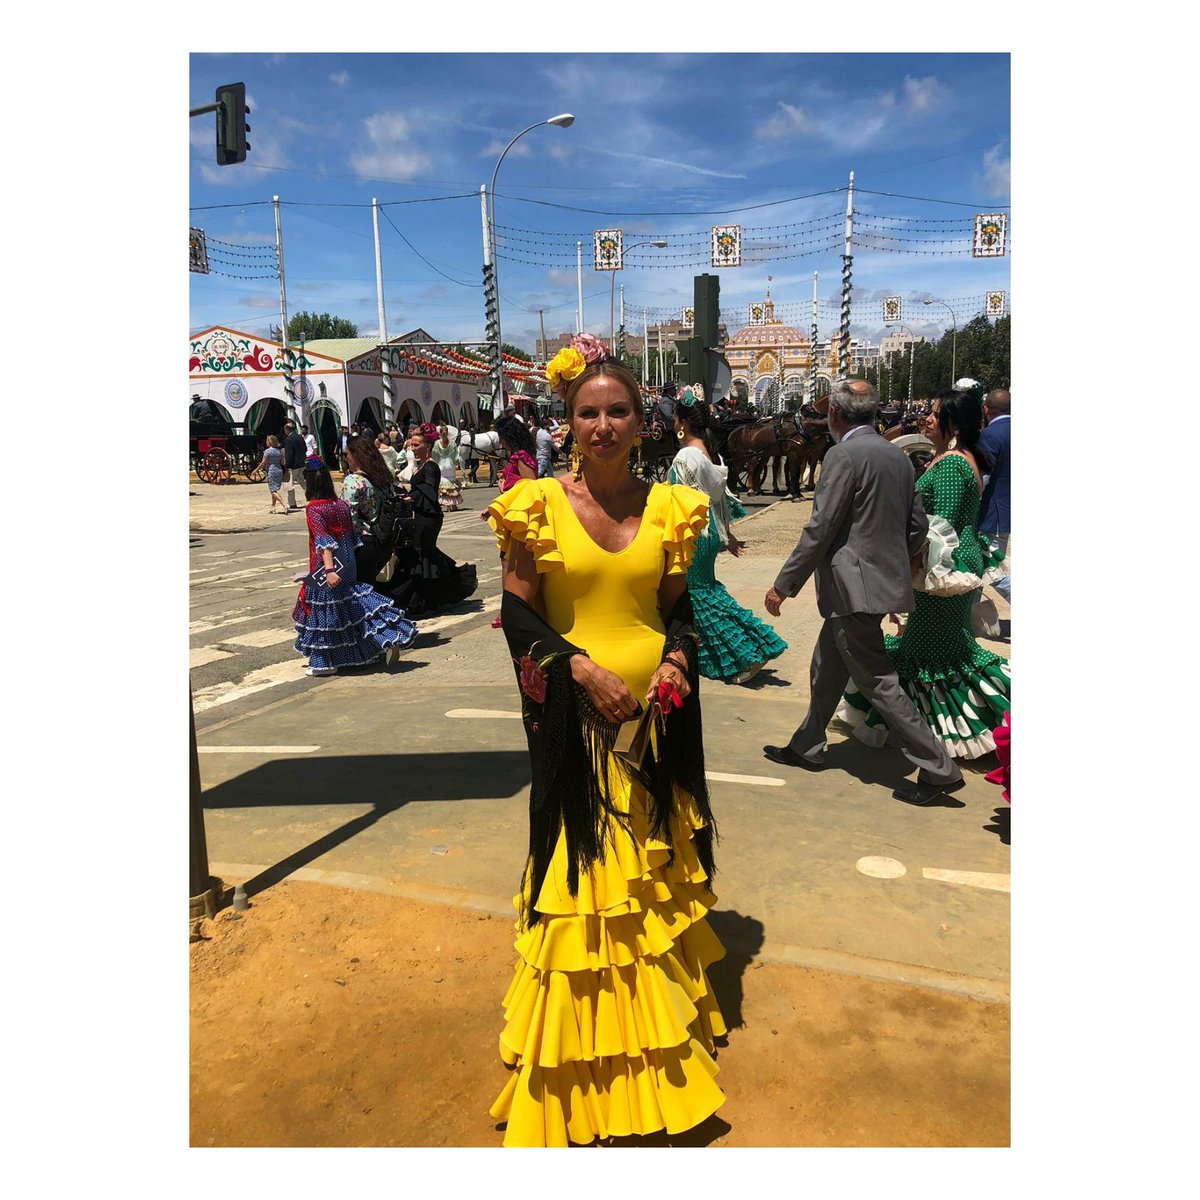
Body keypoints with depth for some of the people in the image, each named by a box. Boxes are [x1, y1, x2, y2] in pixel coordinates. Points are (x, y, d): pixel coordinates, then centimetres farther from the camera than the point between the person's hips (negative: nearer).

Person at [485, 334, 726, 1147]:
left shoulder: (669, 507, 3)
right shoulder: (539, 505, -5)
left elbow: (680, 606, 9)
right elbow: (518, 613, -4)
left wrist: (677, 660, -10)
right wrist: (583, 667, -15)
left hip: (658, 715, 3)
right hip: (576, 720, -3)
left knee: (659, 875, 16)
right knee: (582, 871, 6)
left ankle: (663, 1033, 38)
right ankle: (590, 1055, 24)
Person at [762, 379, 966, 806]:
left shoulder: (844, 455, -15)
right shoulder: (897, 455, 10)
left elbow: (819, 530, -18)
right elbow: (918, 526, 14)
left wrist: (783, 585, -12)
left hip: (854, 588, -9)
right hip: (883, 579, 9)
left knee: (878, 682, -2)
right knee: (826, 669, 20)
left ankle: (938, 769, 4)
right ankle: (806, 747, 34)